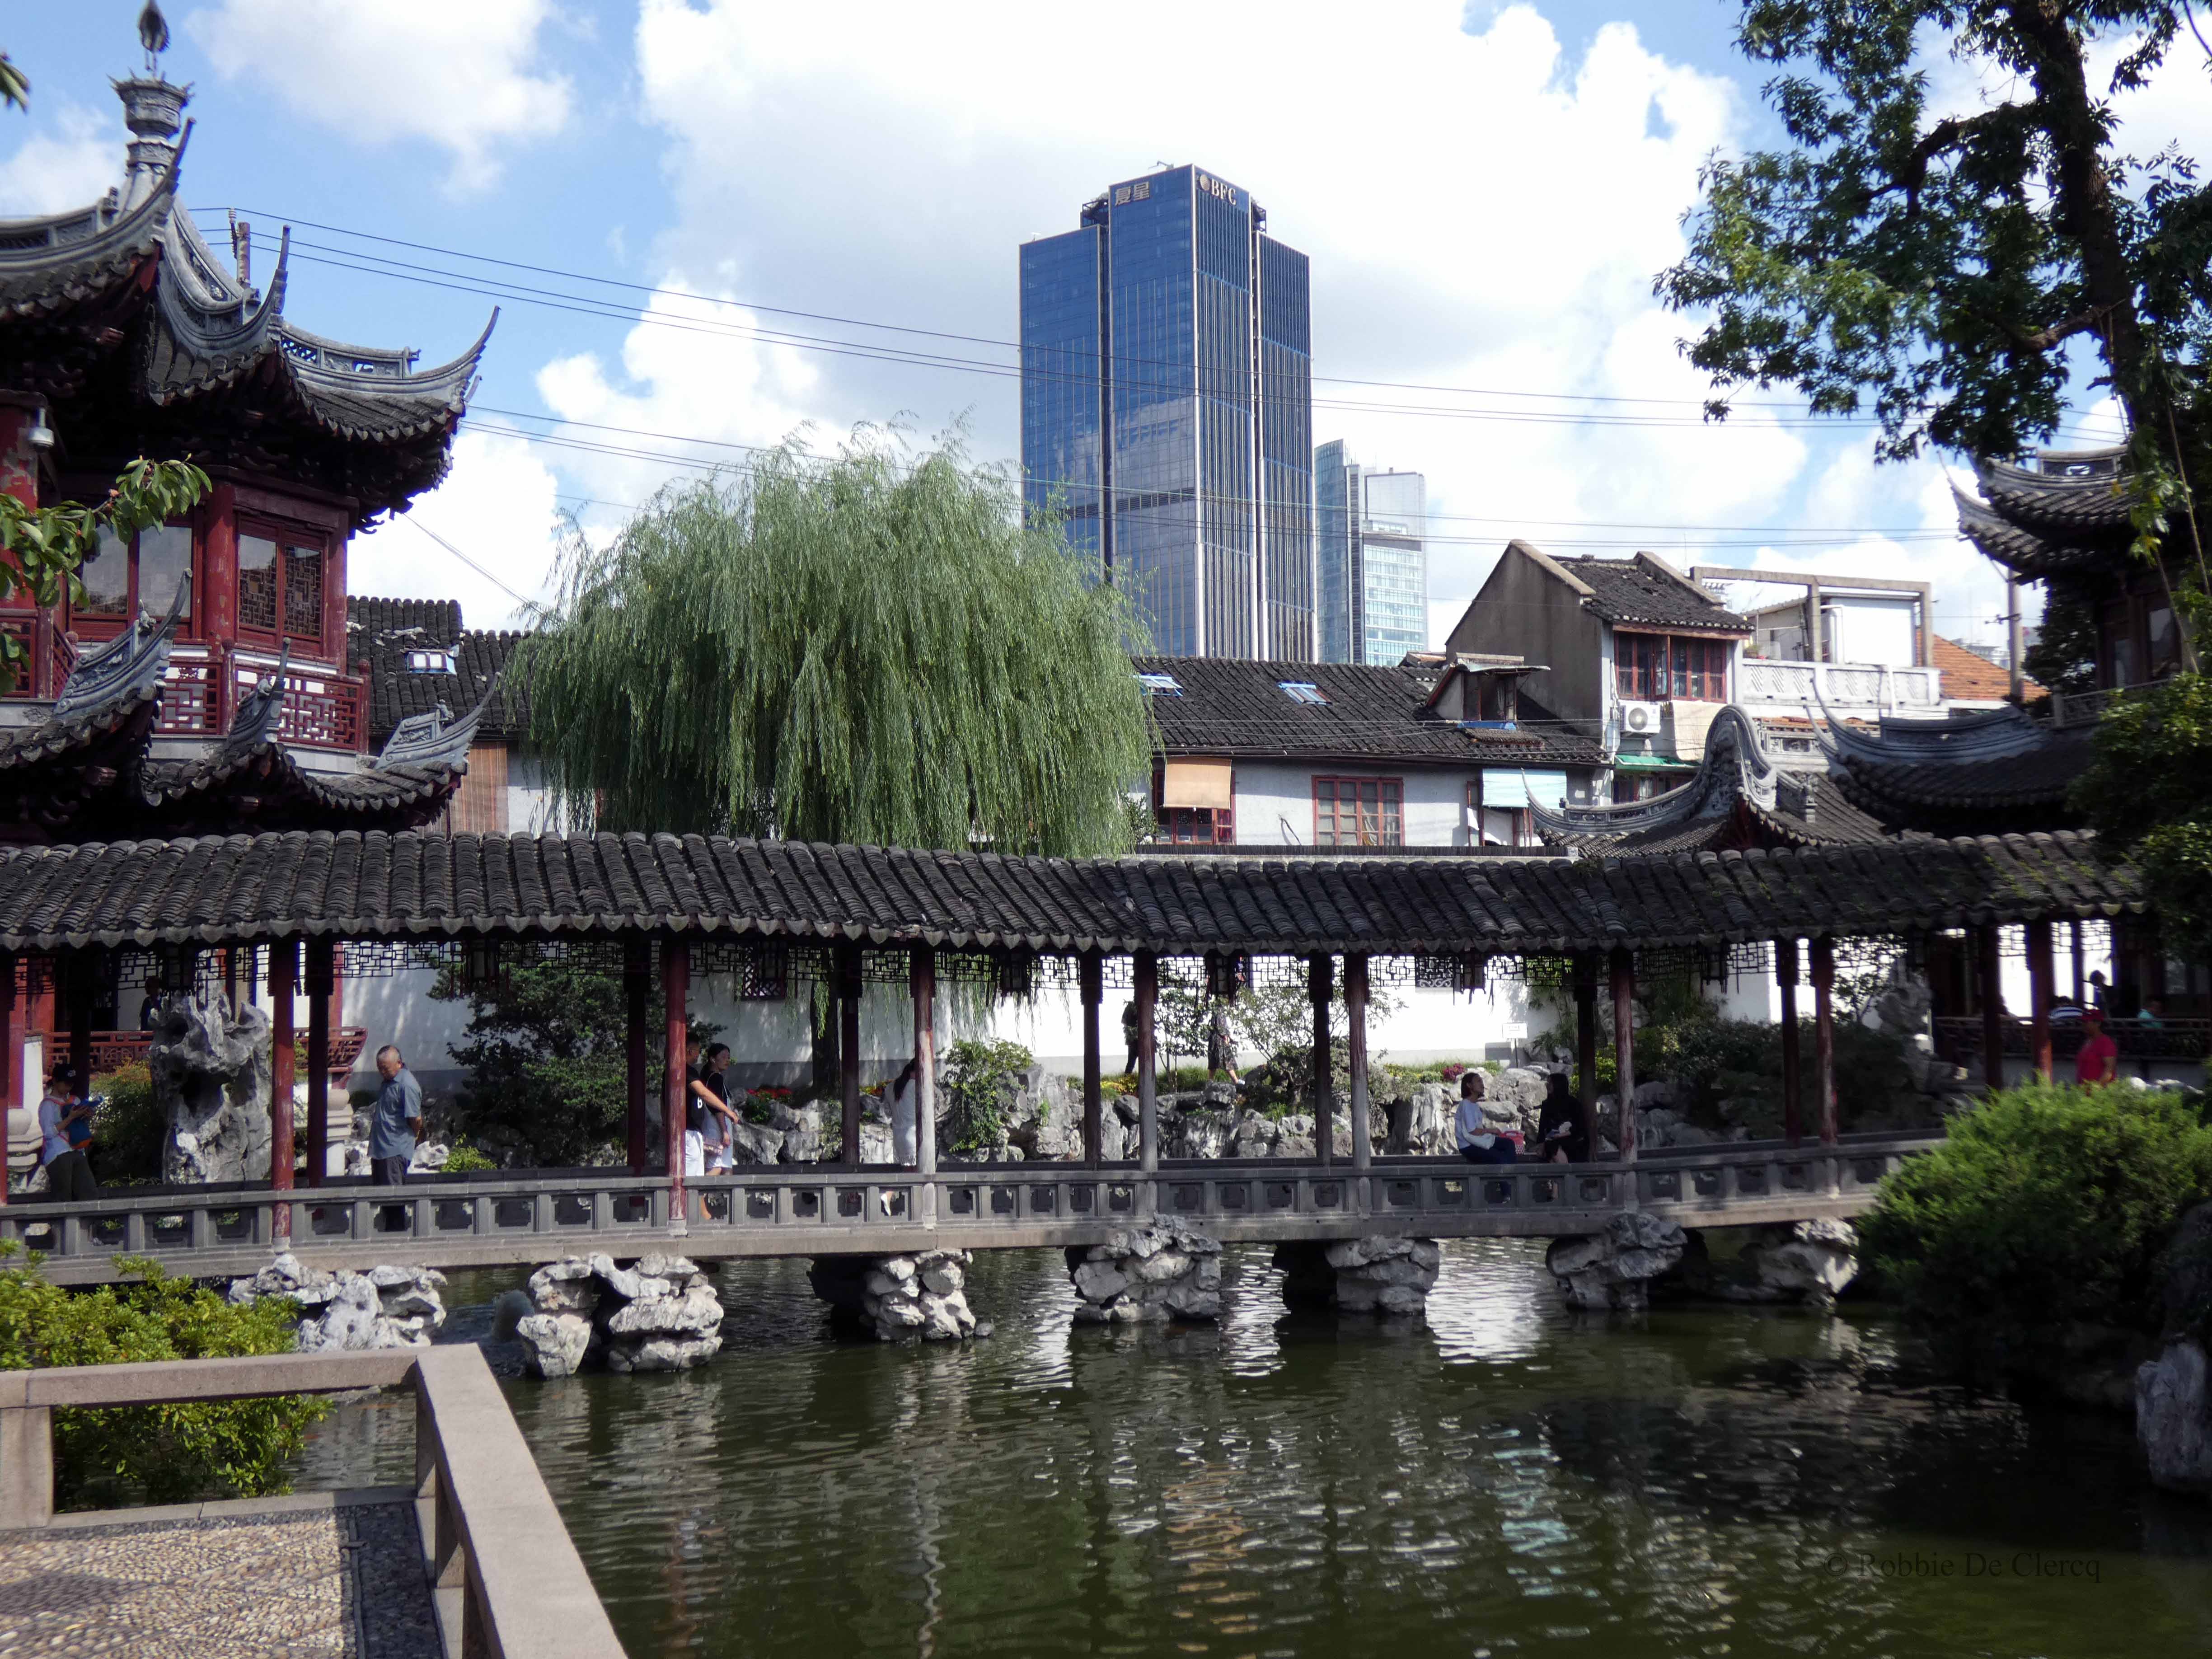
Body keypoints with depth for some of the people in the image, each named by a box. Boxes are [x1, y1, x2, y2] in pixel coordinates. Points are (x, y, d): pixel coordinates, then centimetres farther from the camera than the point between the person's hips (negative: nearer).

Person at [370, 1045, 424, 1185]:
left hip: (395, 1151, -10)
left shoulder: (407, 1086, -20)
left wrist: (414, 1133, -1)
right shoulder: (388, 1080, 11)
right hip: (379, 1148, 10)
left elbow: (416, 1119, -18)